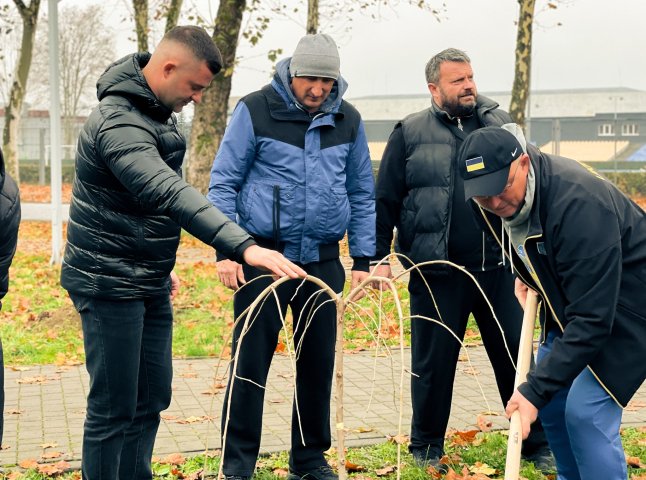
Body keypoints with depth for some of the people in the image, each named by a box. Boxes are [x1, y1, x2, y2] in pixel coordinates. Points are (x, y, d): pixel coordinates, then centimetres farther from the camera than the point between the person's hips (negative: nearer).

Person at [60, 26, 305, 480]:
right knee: (114, 411, -3)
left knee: (151, 400, 13)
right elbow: (173, 196, -39)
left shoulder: (159, 110, 8)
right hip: (109, 285, -9)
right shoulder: (118, 123, -24)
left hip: (150, 284, 9)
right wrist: (244, 246, -48)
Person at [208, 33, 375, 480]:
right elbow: (223, 183, -3)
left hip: (323, 260, 4)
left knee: (319, 361, 10)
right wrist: (226, 250, -10)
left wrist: (362, 259, 7)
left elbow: (362, 194, 12)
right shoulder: (255, 111, -5)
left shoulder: (348, 120, 6)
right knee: (250, 361, 0)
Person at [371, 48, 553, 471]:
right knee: (434, 360, 8)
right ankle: (427, 446, 26)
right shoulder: (411, 133, 1)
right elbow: (386, 201, 2)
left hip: (496, 266, 2)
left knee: (516, 356, 8)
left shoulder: (498, 124, 8)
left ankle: (537, 444, 22)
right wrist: (380, 256, -4)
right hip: (437, 271, -2)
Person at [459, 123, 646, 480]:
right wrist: (525, 274, 3)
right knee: (551, 400, 10)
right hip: (569, 298, 8)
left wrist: (535, 390, -37)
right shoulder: (492, 202, -12)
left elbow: (592, 320, -37)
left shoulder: (580, 206, -37)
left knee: (586, 411, -16)